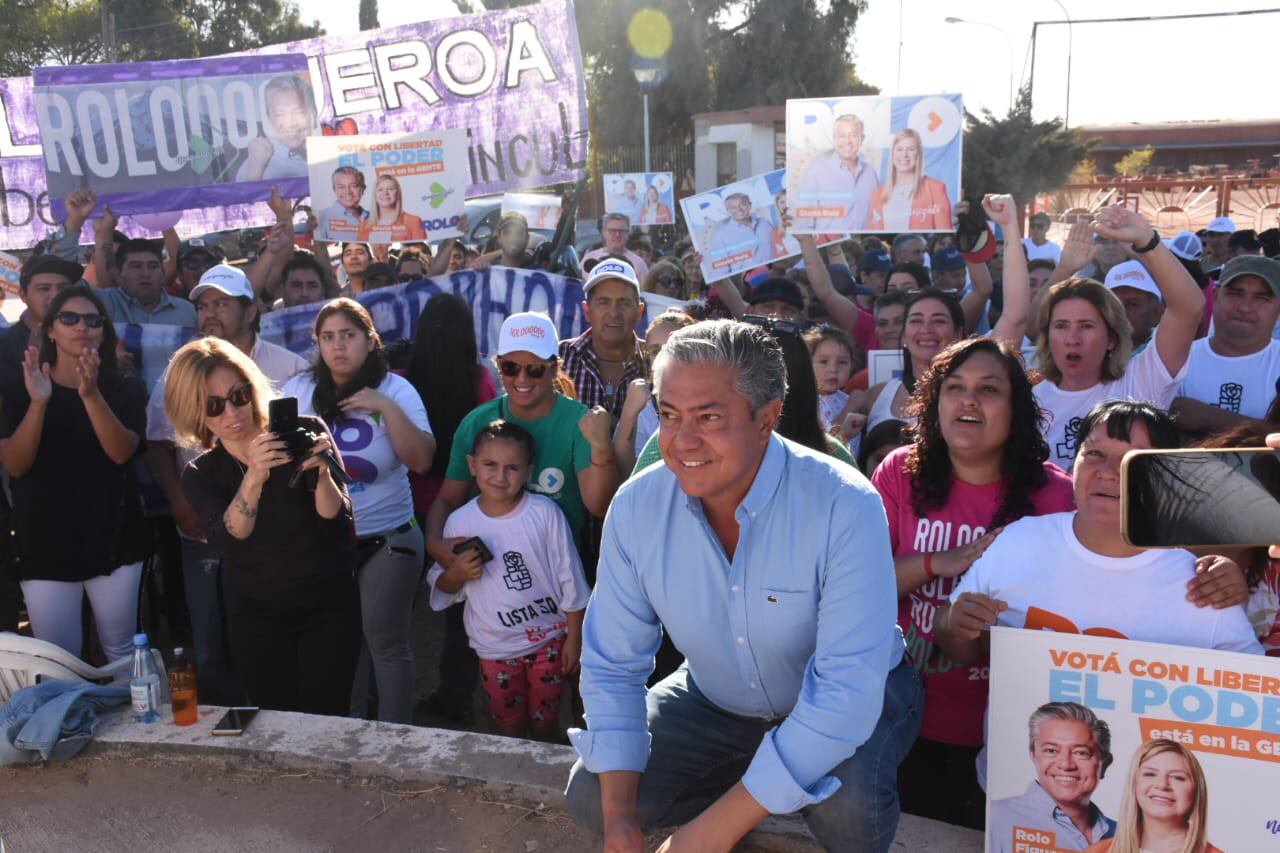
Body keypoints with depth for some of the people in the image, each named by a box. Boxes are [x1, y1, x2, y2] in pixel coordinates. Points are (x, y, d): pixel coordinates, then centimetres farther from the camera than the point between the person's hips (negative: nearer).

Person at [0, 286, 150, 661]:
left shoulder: (125, 389, 2)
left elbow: (121, 452, -14)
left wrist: (91, 395, -29)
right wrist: (38, 402, -24)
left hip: (113, 539, 0)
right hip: (45, 544, 0)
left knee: (123, 651, 8)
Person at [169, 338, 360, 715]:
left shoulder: (305, 431, -10)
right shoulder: (200, 474, -3)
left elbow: (336, 520, -15)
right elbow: (229, 540, -23)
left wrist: (322, 474, -34)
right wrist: (254, 477, -38)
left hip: (327, 609, -2)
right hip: (257, 617, 2)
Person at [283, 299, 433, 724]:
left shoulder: (396, 390, -4)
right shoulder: (300, 389, 1)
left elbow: (421, 461, -15)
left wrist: (388, 408, -22)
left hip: (387, 539, -2)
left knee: (387, 644, 3)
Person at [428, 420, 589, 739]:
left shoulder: (545, 513, -13)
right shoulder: (460, 522, -8)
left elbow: (570, 581, -5)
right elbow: (443, 590, 4)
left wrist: (574, 638, -3)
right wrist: (457, 573, -18)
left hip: (548, 640, -1)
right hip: (495, 648, 2)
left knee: (545, 724, 13)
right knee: (507, 729, 16)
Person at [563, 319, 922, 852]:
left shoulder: (845, 507, -31)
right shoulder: (636, 507, -18)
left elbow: (848, 685, -34)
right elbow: (612, 664, -8)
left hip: (849, 702, -3)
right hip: (715, 703, 4)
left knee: (846, 803, -33)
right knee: (591, 799, -10)